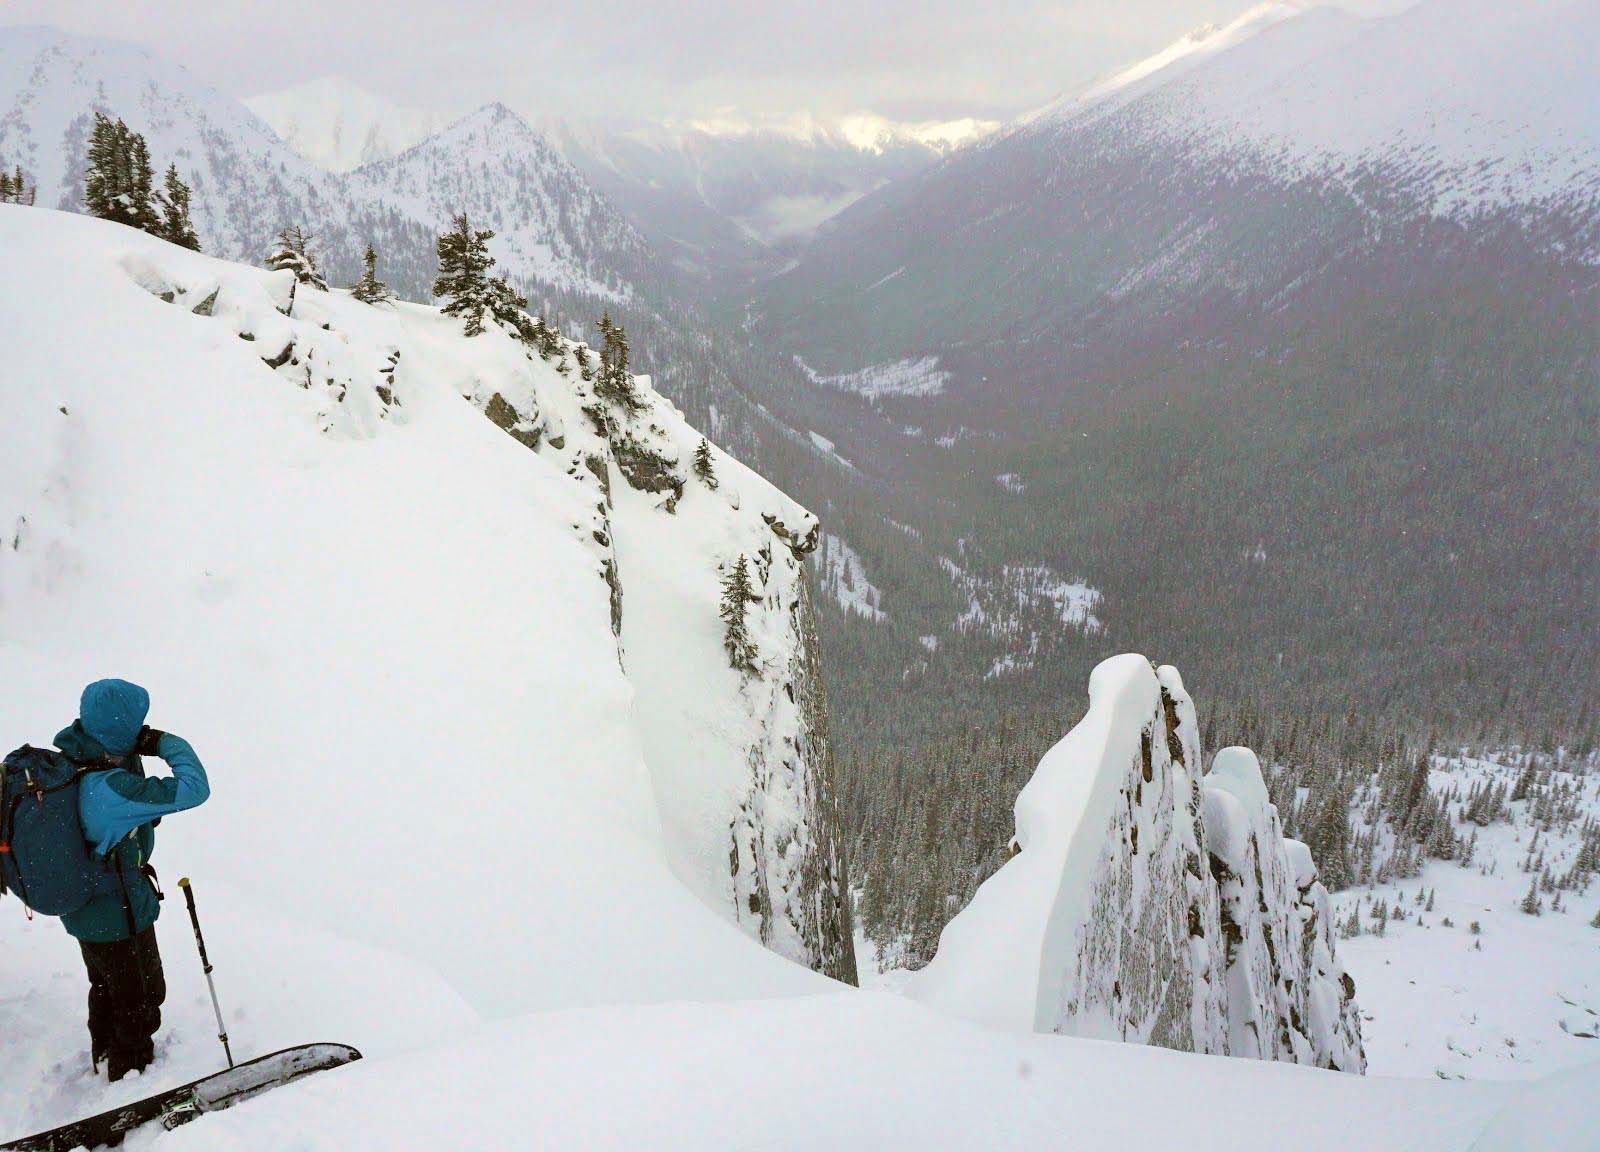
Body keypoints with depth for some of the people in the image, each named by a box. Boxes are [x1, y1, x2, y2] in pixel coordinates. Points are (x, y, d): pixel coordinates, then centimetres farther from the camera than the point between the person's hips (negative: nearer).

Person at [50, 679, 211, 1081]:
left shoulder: (66, 758, -13)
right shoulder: (112, 788, -39)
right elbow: (194, 788, -41)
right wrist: (166, 743, -26)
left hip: (80, 909, 8)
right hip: (120, 915, -8)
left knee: (106, 988, 32)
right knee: (140, 1002, 17)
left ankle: (105, 1056, 53)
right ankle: (135, 1075, 35)